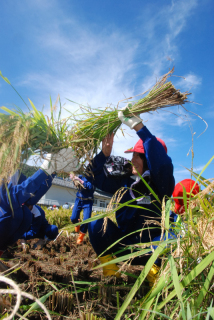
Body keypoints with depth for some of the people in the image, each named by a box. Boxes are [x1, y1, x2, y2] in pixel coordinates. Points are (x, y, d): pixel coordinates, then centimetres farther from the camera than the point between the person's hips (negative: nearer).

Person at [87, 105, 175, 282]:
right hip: (122, 246, 5)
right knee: (96, 225, -21)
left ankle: (155, 270, -7)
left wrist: (139, 127, -40)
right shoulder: (127, 183, 2)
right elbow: (100, 181, 8)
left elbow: (163, 163, -36)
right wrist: (104, 155, -9)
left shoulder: (161, 184, -14)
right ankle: (111, 273, -6)